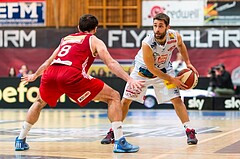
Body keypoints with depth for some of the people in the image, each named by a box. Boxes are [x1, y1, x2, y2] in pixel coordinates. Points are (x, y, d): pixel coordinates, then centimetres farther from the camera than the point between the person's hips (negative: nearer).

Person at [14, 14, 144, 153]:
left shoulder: (66, 39, 34)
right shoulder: (94, 41, 19)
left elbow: (49, 62, 46)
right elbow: (111, 63, 3)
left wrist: (35, 76, 62)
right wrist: (130, 80, -4)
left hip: (50, 73, 5)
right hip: (72, 74, -5)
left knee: (40, 102, 36)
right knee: (114, 97, 5)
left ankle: (21, 141, 35)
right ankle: (120, 142, -7)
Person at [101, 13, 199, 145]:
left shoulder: (175, 36, -25)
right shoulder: (147, 43, -37)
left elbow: (180, 45, 4)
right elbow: (151, 69, -26)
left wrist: (188, 62, -1)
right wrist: (172, 80, -22)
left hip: (164, 69, 2)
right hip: (143, 70, -2)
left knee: (176, 99, -9)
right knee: (125, 100, -2)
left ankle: (189, 131, -1)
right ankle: (113, 132, 11)